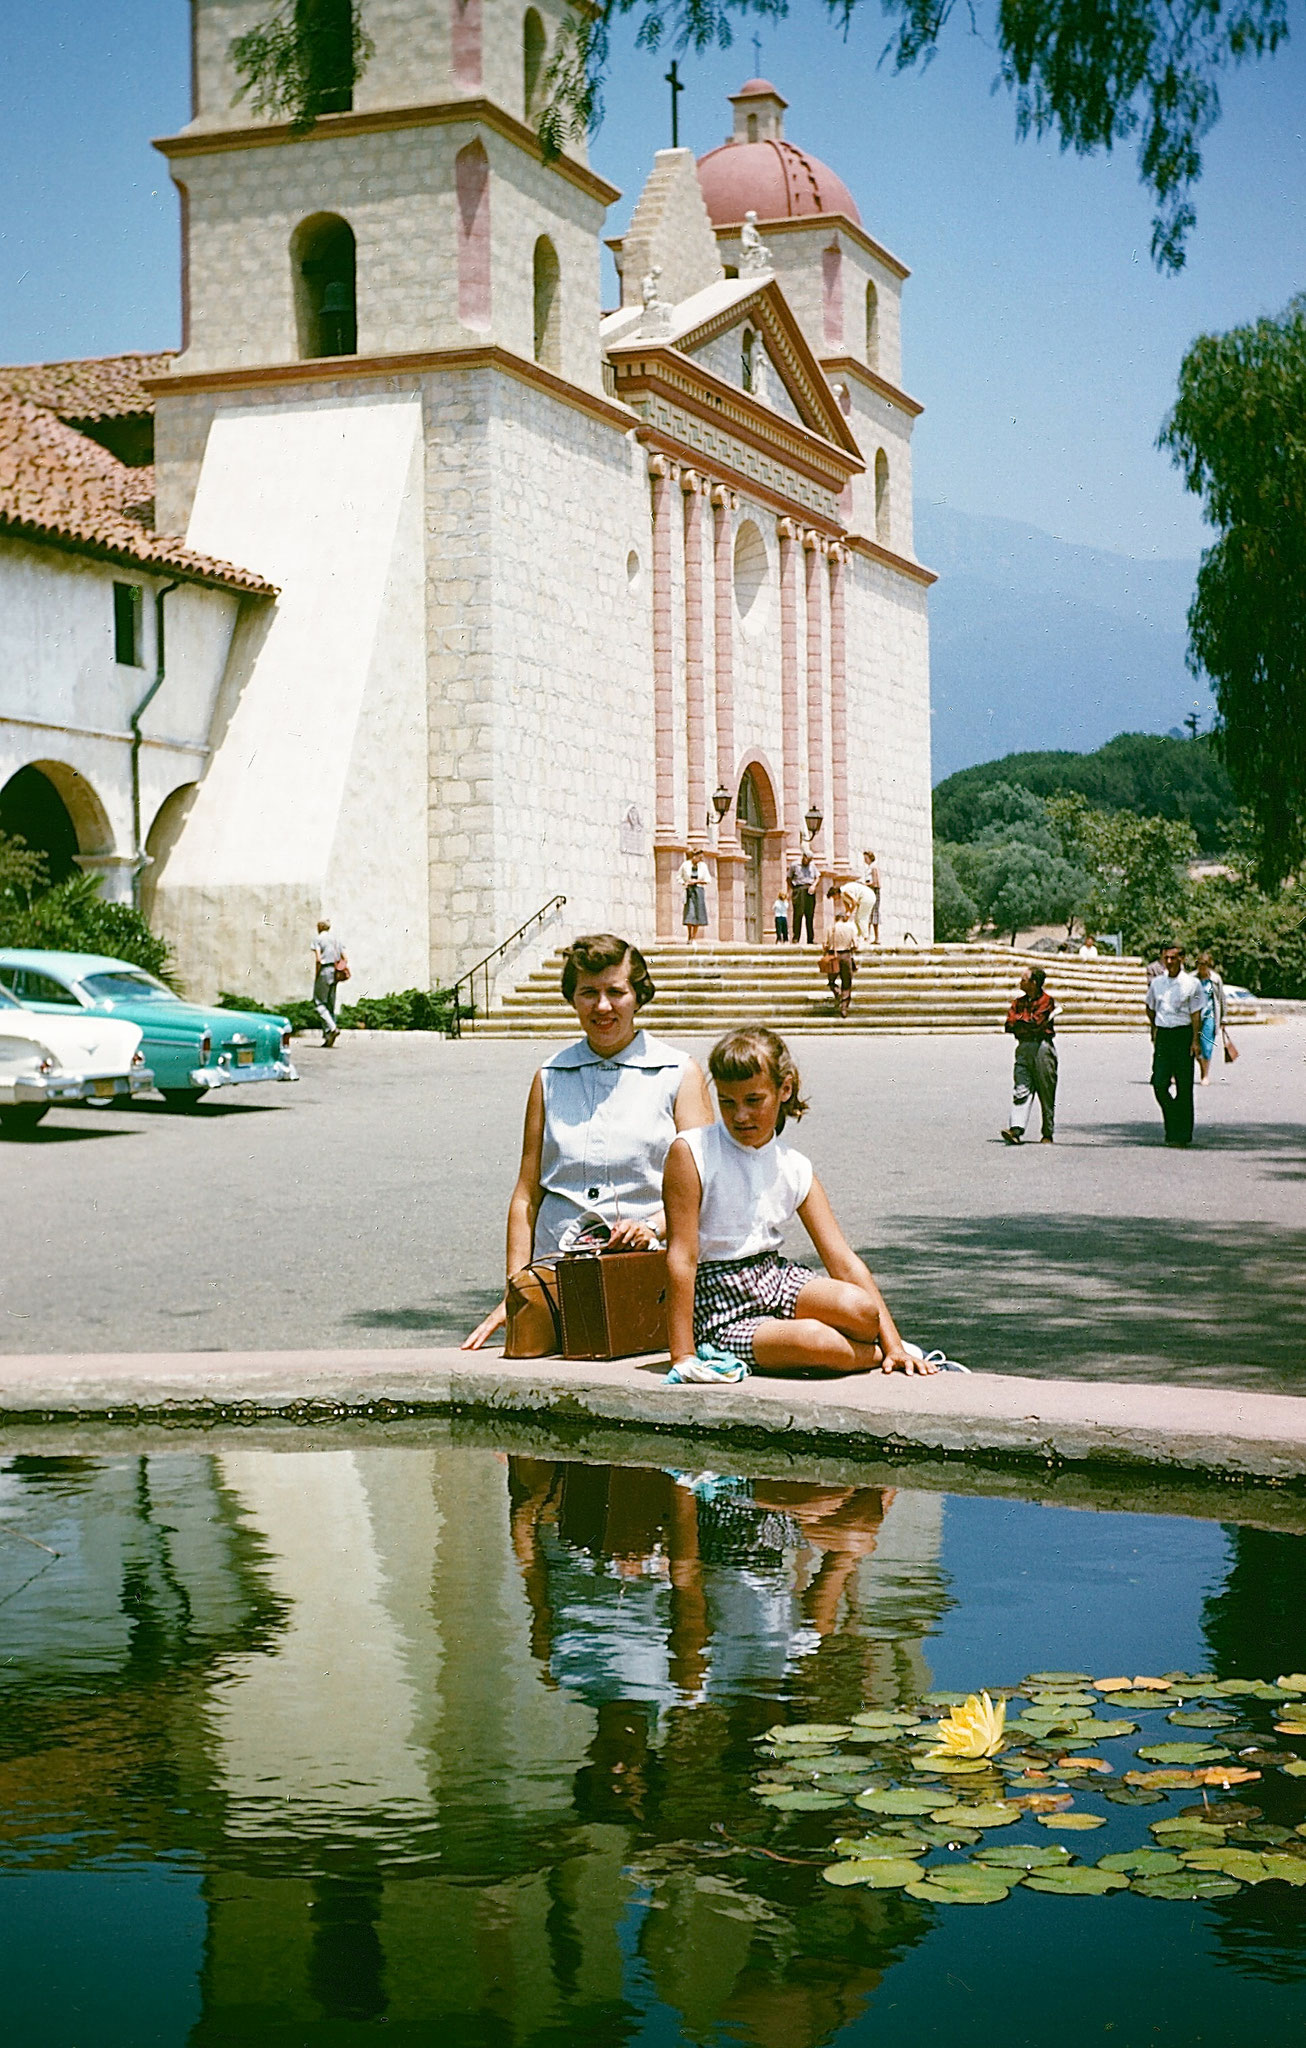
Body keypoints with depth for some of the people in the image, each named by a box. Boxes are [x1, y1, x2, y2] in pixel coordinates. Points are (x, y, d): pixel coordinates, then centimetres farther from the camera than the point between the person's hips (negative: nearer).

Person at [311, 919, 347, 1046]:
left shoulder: (318, 939, -3)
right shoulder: (336, 940, 15)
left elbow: (318, 959, -13)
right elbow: (344, 959, 10)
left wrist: (316, 976, -7)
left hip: (323, 971, -6)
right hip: (334, 973, 6)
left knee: (319, 1003, -3)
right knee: (330, 1005, 9)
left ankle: (332, 1027, -22)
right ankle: (328, 1036, 6)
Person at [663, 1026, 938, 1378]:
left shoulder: (796, 1170, 3)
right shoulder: (691, 1152, -12)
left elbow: (843, 1260, 2)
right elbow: (682, 1259, -14)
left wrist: (893, 1341, -6)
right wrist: (683, 1356, -18)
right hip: (719, 1309, -4)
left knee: (862, 1311, -25)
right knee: (813, 1340, -29)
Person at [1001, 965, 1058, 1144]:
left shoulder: (1046, 1001, -4)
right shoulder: (1019, 1001, 16)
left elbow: (1035, 1022, -15)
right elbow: (1009, 1025, 6)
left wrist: (1019, 1020, 1)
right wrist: (1027, 1024, -7)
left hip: (1042, 1047, -5)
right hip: (1023, 1047, 5)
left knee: (1046, 1094, 1)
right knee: (1021, 1090, -8)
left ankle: (1048, 1134, 8)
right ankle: (1017, 1130, -18)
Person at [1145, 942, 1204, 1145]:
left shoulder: (1191, 983, -2)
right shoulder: (1157, 983, 9)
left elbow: (1195, 1014, -3)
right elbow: (1151, 1009, 25)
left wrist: (1195, 1040, -9)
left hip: (1183, 1035, -3)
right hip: (1162, 1036, 3)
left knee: (1184, 1086, -1)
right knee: (1159, 1084, -6)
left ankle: (1182, 1134, 5)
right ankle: (1172, 1126, 12)